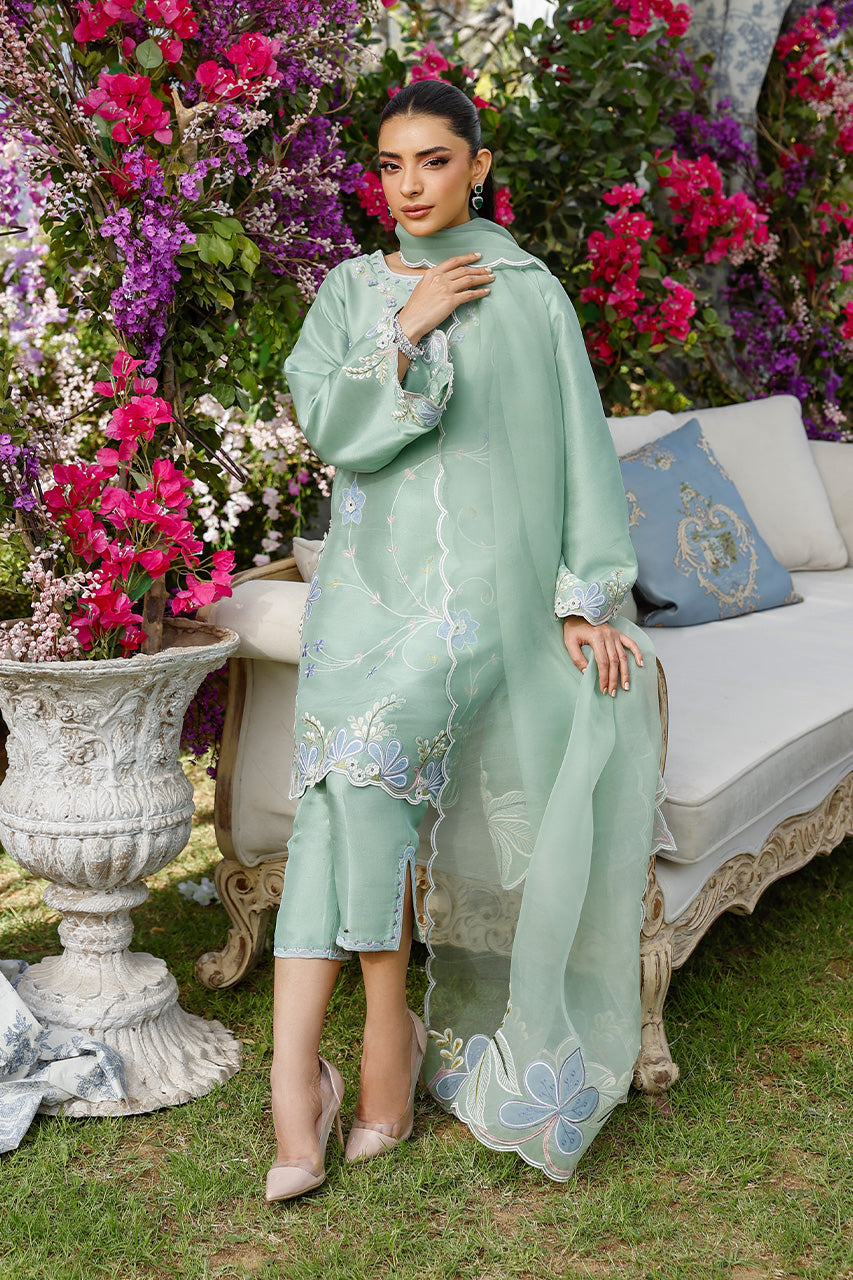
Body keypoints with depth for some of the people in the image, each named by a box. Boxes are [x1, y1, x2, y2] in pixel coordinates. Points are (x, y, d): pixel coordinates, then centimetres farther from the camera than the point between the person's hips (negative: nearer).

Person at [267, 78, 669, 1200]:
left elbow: (579, 445, 2)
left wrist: (589, 598, -6)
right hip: (369, 570, 3)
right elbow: (326, 424, 1)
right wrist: (409, 329, -8)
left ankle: (392, 1023, -8)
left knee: (373, 754, -25)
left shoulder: (530, 294, 5)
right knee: (332, 801, -12)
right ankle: (294, 1078, -14)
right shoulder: (353, 291, 14)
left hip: (484, 574, -3)